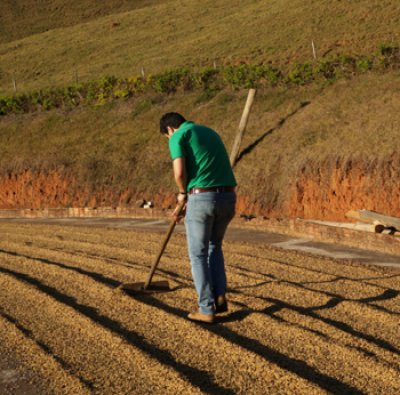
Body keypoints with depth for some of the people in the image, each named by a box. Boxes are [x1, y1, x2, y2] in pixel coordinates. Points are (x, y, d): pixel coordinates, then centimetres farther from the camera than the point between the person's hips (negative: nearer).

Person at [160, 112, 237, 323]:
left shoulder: (178, 137, 2)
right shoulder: (211, 134, 26)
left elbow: (179, 173, -13)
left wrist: (182, 193, 9)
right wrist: (187, 205, 25)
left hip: (202, 199, -6)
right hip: (227, 198, 6)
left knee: (198, 255, 9)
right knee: (214, 246, 27)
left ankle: (207, 309, 9)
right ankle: (219, 297, 16)